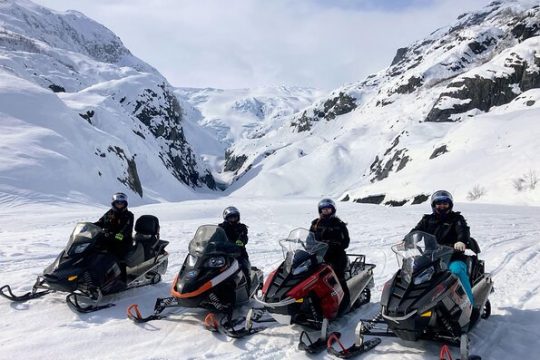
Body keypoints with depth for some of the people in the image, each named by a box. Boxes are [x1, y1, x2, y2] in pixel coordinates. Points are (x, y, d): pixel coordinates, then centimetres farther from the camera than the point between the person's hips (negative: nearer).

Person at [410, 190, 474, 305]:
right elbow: (416, 231, 9)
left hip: (453, 258, -3)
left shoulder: (456, 219, 9)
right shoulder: (427, 220, 19)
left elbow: (463, 231, -10)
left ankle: (470, 305, -25)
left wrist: (462, 241, -34)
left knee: (457, 270, -34)